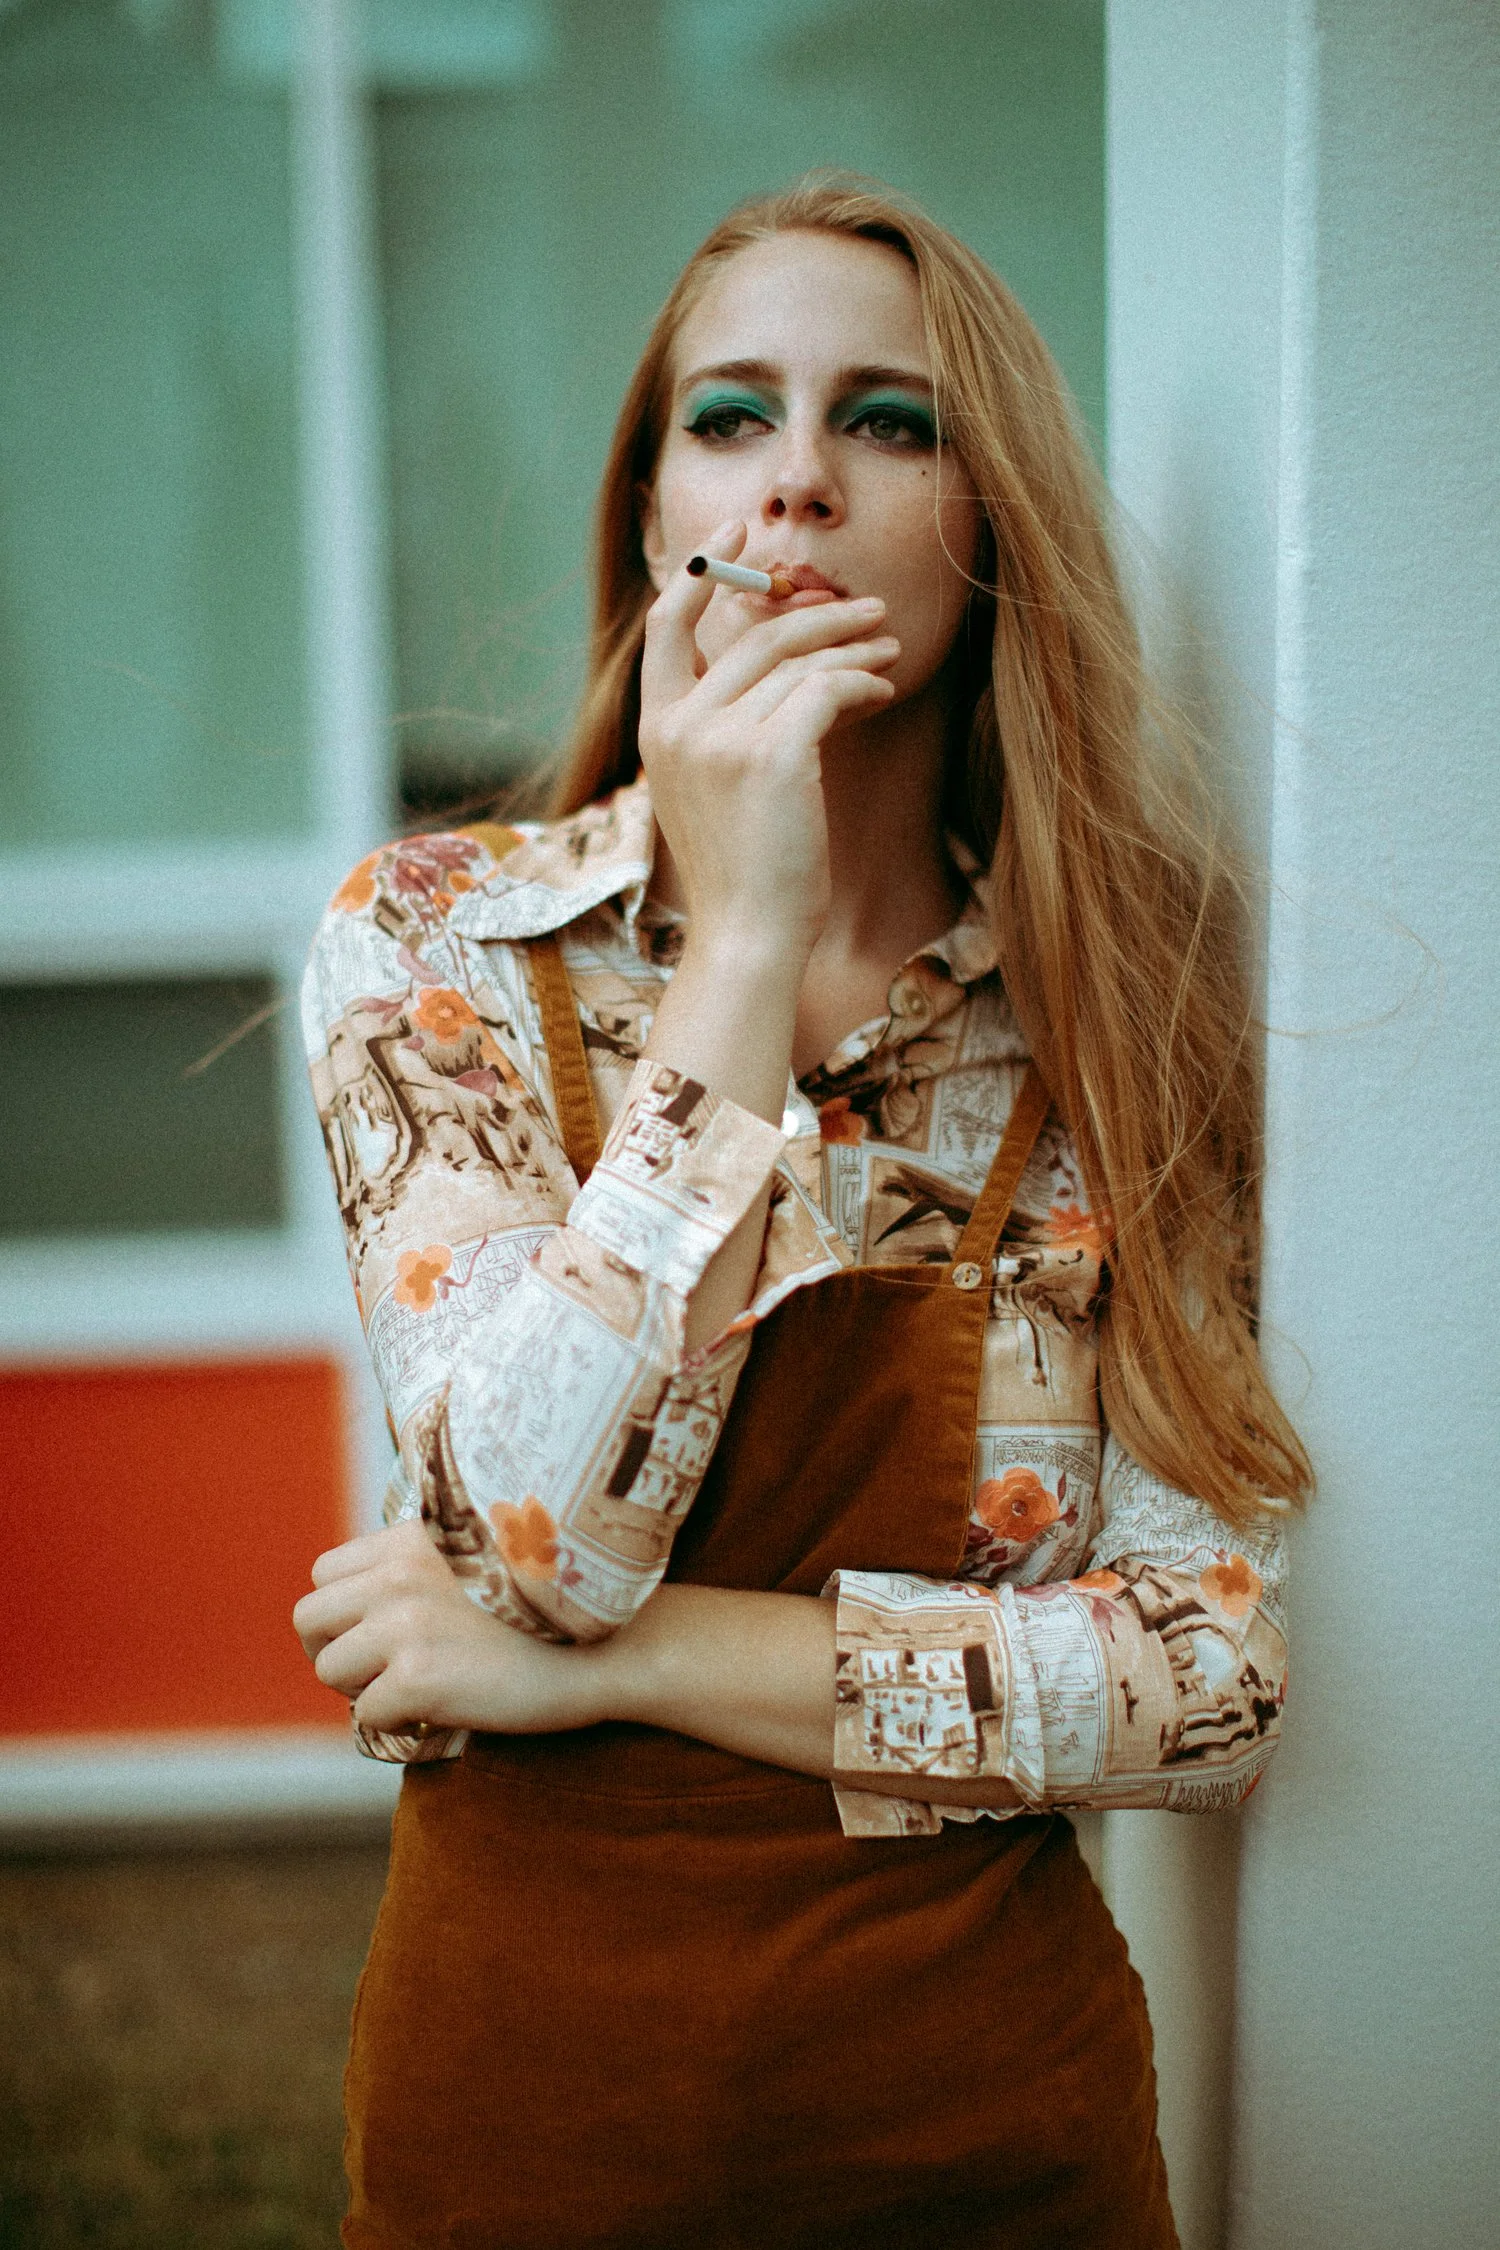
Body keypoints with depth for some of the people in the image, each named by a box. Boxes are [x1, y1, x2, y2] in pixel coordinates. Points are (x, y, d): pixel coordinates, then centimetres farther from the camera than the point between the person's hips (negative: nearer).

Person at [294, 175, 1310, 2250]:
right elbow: (544, 1538, -21)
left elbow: (1218, 1682, -11)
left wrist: (616, 1656, -18)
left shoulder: (1117, 1005, -6)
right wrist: (743, 930, -24)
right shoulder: (438, 942, -8)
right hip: (532, 2081, 0)